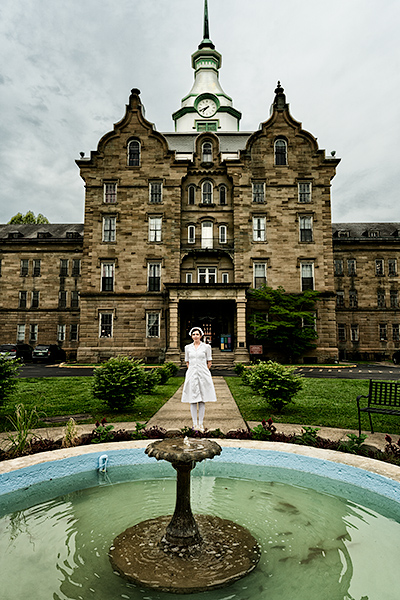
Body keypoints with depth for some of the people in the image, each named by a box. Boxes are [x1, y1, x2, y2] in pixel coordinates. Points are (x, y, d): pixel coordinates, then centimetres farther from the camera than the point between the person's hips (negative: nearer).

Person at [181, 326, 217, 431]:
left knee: (202, 400, 2)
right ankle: (195, 424, 8)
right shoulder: (188, 347, 7)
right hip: (191, 374, 1)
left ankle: (201, 424, 10)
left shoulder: (206, 347, 1)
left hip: (203, 375, -1)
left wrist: (203, 372, 10)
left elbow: (209, 362, 7)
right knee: (192, 400, 1)